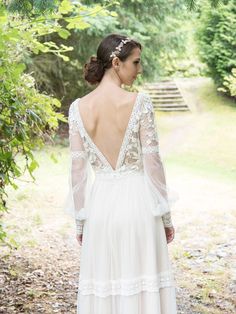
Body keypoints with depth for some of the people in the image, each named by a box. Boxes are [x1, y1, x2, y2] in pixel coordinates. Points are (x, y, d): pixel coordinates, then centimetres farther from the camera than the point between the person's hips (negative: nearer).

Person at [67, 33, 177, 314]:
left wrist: (80, 221, 10)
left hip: (100, 203, 3)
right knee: (142, 284, 7)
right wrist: (165, 216, 1)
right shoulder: (139, 102, -10)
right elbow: (152, 162, -9)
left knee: (102, 290, 11)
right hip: (137, 201, -3)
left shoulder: (78, 108, -1)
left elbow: (78, 170, 1)